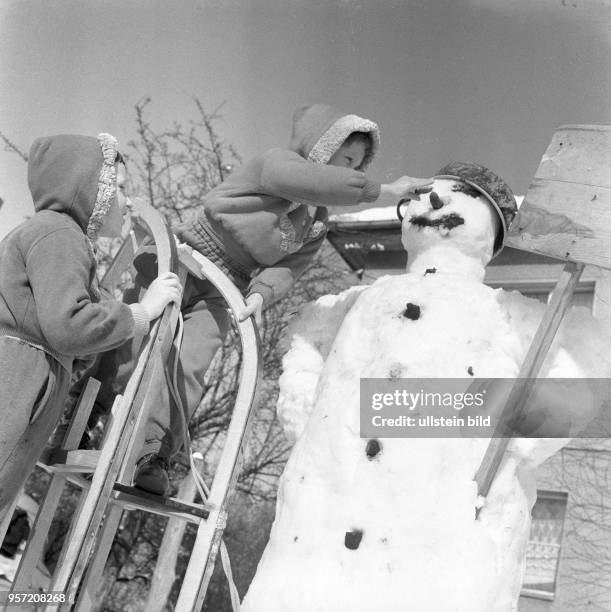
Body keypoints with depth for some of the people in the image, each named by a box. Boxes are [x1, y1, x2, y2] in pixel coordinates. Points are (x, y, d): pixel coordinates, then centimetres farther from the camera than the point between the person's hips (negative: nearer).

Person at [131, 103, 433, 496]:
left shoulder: (315, 225, 8)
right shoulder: (276, 162, -10)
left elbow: (286, 270, -8)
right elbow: (322, 182, -31)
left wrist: (262, 291, -28)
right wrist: (384, 192, -27)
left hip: (217, 296, 4)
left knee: (189, 369, -16)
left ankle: (154, 455, -21)